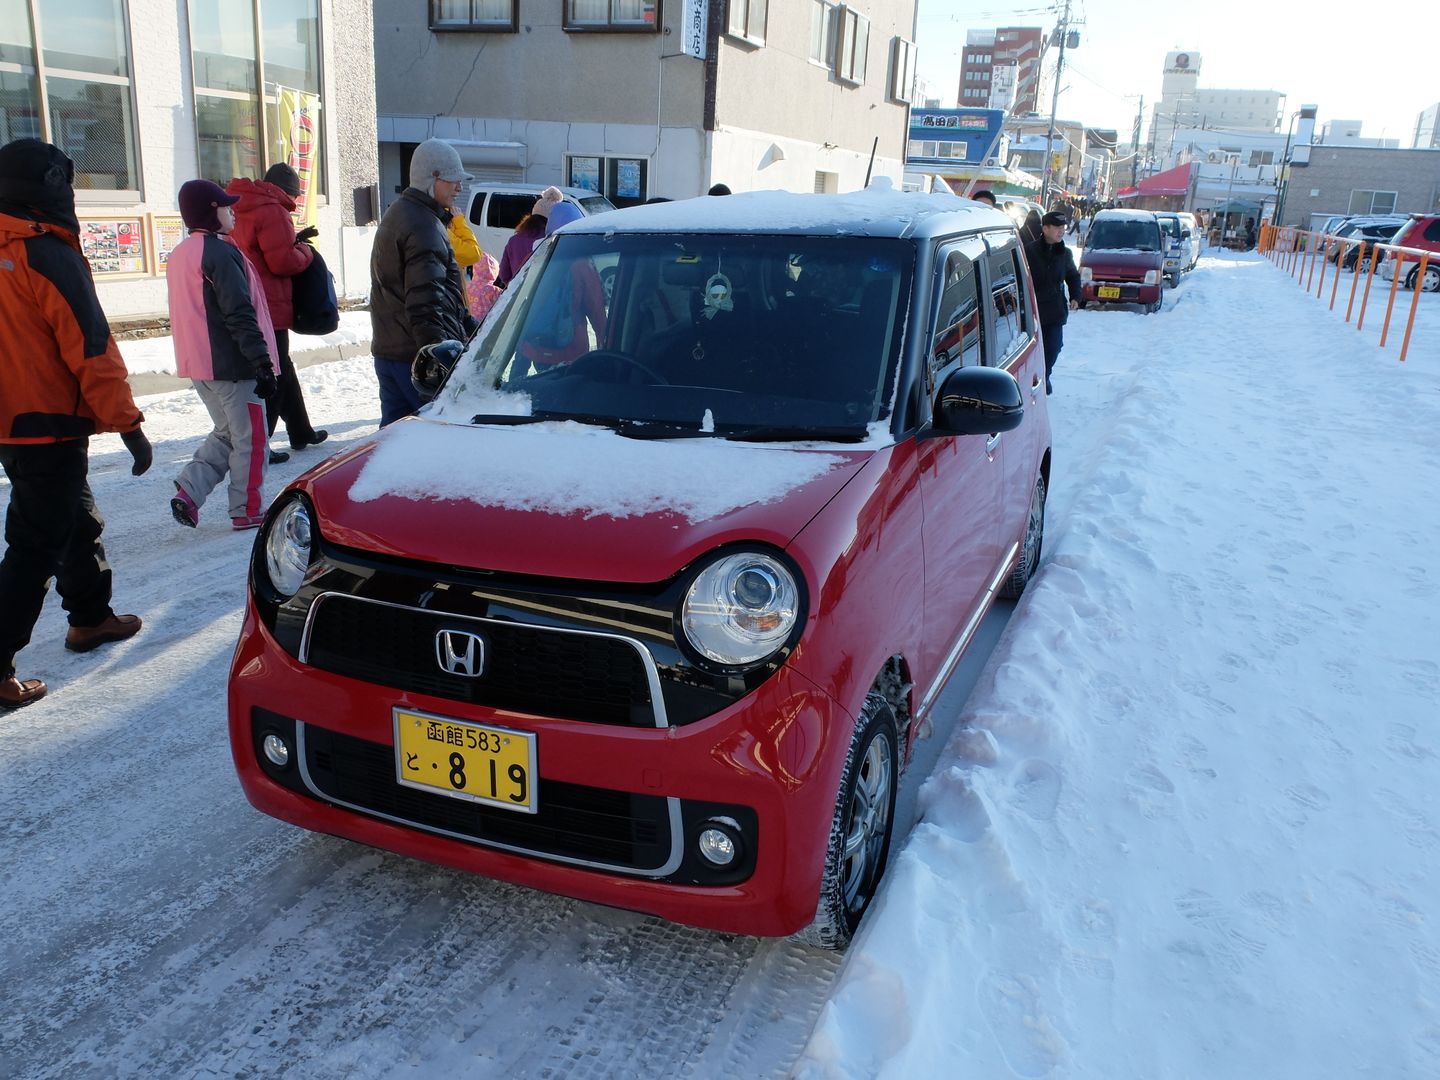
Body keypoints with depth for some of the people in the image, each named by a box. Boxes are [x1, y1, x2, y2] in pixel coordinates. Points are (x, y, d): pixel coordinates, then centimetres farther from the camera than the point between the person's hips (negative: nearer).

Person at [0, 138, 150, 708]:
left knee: (77, 521, 23)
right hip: (49, 428, -9)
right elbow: (92, 351, -20)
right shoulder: (49, 255, -17)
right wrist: (129, 426, -16)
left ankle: (90, 617, 38)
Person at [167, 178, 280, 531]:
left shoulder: (180, 255, 14)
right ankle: (247, 510, 9)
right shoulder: (220, 253, -14)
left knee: (227, 431, 21)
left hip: (198, 364, 9)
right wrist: (263, 364, -20)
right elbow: (241, 314, -20)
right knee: (249, 437, 3)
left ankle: (189, 490, 8)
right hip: (231, 364, -9)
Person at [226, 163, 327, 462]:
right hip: (268, 309, -10)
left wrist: (294, 239, 10)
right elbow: (283, 261, -21)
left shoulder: (243, 208, 15)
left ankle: (301, 432, 33)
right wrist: (305, 251, -2)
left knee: (283, 372, 21)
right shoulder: (272, 210, -15)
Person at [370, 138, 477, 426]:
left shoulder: (398, 213, 19)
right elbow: (424, 303, -23)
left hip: (388, 351, 10)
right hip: (418, 356, -10)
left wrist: (470, 326, 24)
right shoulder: (424, 226, -15)